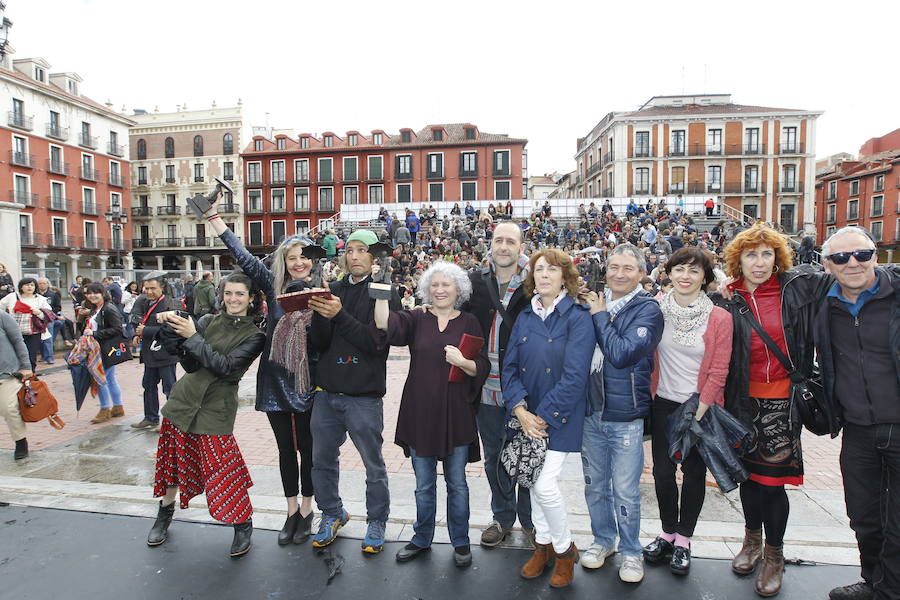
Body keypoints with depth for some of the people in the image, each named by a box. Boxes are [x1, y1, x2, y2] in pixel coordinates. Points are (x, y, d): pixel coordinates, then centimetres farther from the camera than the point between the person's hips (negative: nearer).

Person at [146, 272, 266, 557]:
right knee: (175, 460, 16)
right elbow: (188, 361, -1)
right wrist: (171, 326, -18)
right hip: (183, 400, 4)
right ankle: (164, 515, 40)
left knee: (222, 470, -6)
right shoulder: (209, 321, 5)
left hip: (216, 408, -4)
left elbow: (226, 366, -18)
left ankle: (243, 525, 16)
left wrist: (192, 337, -22)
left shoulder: (254, 336, -6)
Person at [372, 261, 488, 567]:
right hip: (420, 412, 1)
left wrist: (463, 362, -22)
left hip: (455, 414, -1)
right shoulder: (416, 319, 2)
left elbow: (482, 368, -2)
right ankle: (422, 538, 35)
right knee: (424, 484, 15)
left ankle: (460, 542, 31)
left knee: (456, 483, 12)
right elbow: (386, 326, -18)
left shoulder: (469, 323, 1)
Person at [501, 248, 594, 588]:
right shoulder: (525, 317, 6)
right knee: (533, 481, 13)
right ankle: (543, 545, 34)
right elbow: (510, 366, 3)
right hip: (527, 414, 5)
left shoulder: (577, 317, -11)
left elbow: (575, 376, -17)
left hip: (560, 416, -5)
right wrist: (520, 410, -10)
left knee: (545, 484, -9)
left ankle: (564, 549, 18)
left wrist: (544, 416, -16)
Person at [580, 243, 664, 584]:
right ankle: (603, 540, 38)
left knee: (625, 492, 8)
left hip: (625, 417, -4)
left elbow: (622, 354, -22)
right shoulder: (594, 302, 4)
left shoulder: (647, 310, -9)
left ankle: (631, 552, 30)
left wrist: (599, 316, -14)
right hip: (591, 412, 4)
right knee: (595, 485, 17)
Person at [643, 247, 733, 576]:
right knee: (662, 470, 7)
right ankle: (668, 531, 30)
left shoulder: (719, 318, -10)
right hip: (664, 404, 2)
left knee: (694, 472, 9)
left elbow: (718, 372, -9)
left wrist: (698, 412, -11)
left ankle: (683, 539, 28)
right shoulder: (657, 310, -3)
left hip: (700, 407, -2)